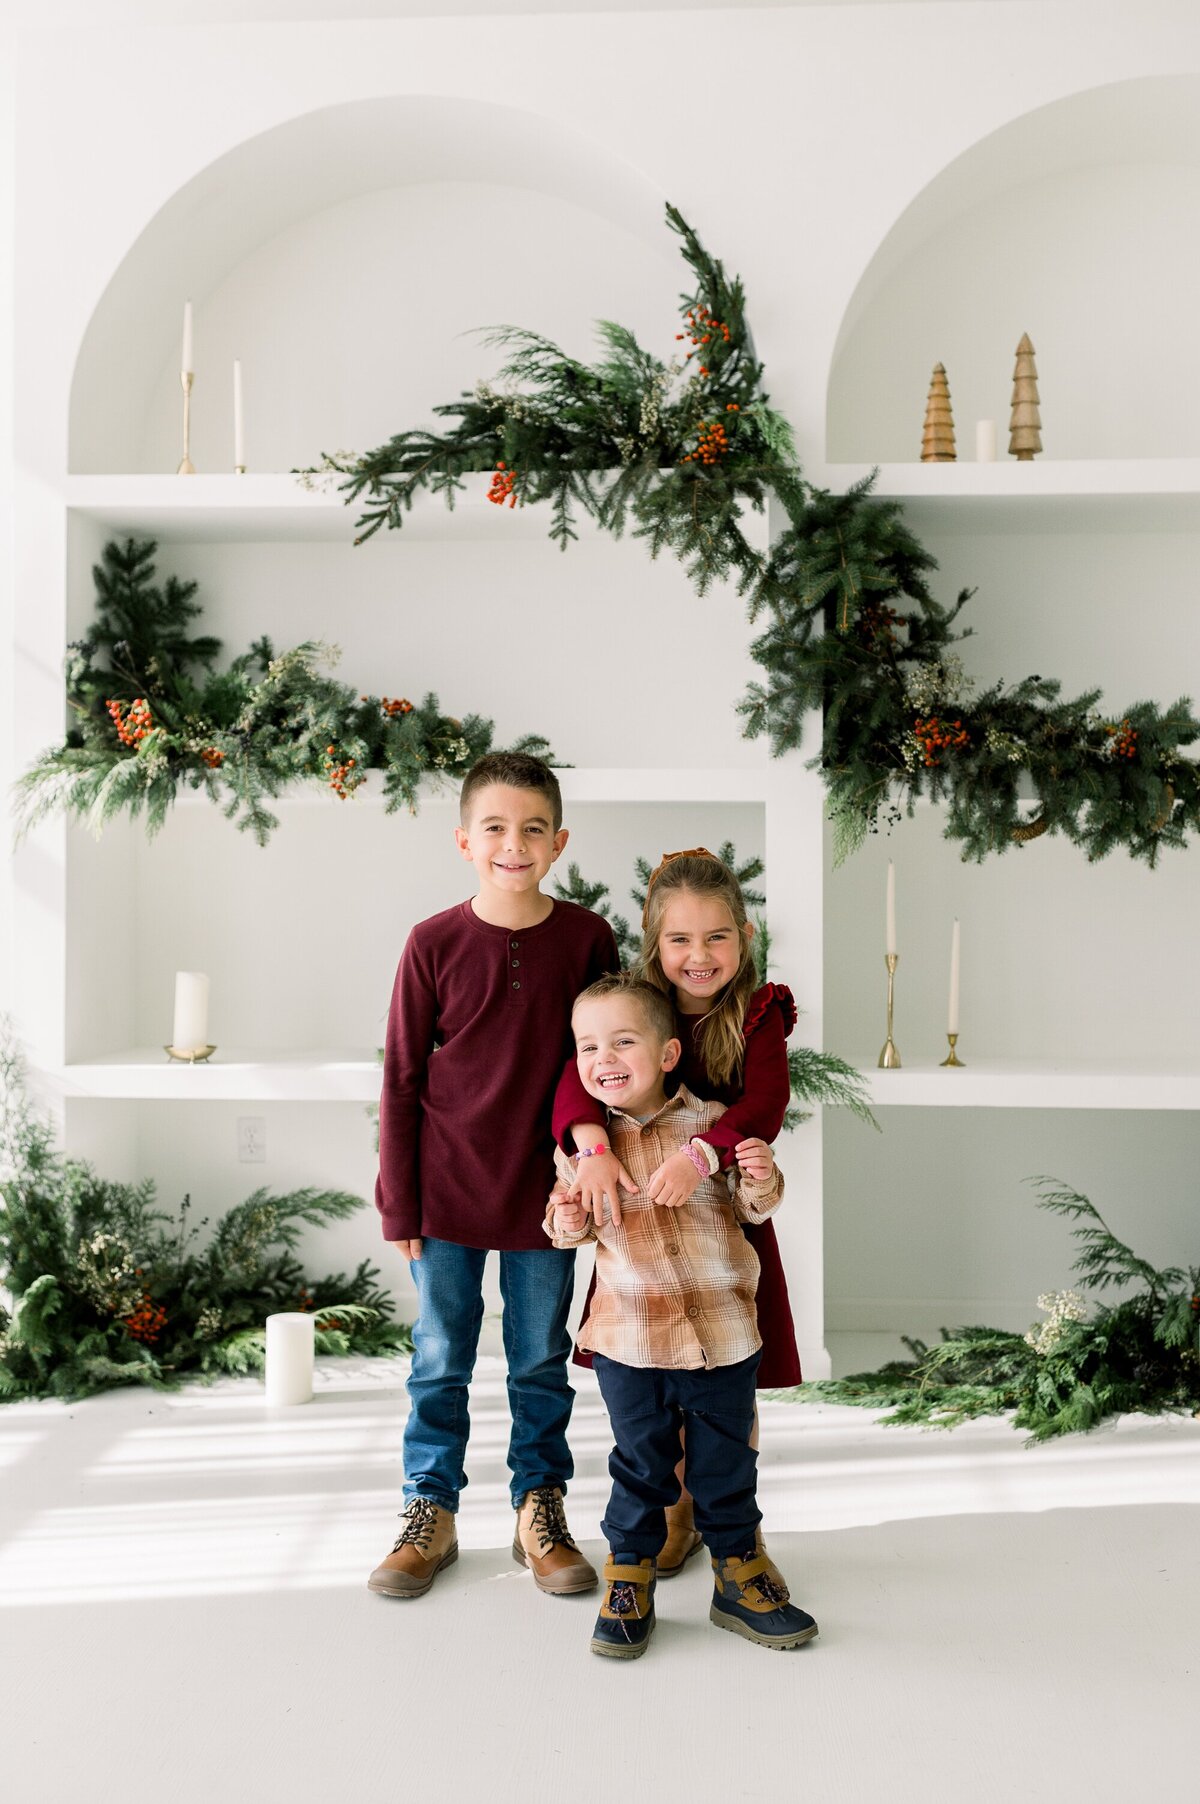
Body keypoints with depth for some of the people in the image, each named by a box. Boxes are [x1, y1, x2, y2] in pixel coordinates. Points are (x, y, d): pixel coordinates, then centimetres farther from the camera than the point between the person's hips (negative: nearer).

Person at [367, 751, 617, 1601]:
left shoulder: (588, 938, -5)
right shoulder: (434, 943, -7)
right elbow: (401, 1079, -2)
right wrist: (399, 1203, -2)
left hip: (546, 1191, 1)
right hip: (447, 1192, 0)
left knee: (542, 1362, 14)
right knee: (440, 1362, 12)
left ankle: (540, 1512, 31)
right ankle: (431, 1514, 29)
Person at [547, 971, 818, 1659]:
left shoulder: (711, 1124, -5)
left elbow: (750, 1208, 4)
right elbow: (570, 1223, 11)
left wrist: (762, 1182, -18)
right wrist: (567, 1222, -11)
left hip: (723, 1331, 0)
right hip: (628, 1339, 0)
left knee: (726, 1465, 14)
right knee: (640, 1466, 13)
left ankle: (739, 1576, 33)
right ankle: (629, 1577, 33)